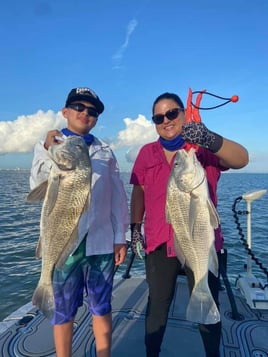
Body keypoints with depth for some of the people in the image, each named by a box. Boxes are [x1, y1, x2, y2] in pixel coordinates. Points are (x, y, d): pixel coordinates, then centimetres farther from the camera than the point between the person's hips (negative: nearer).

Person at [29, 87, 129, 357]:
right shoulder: (48, 146, 6)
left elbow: (117, 196, 8)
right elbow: (38, 188, -9)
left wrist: (120, 236, 4)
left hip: (101, 242, 2)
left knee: (102, 307, 13)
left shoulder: (105, 152, 11)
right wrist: (49, 152, -24)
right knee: (64, 309, 10)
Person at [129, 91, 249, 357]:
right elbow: (138, 193, 11)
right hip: (160, 242, 2)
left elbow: (241, 159, -23)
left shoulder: (204, 147, -5)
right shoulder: (147, 152, 6)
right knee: (157, 304, 14)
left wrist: (210, 139, -41)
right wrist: (135, 229, 7)